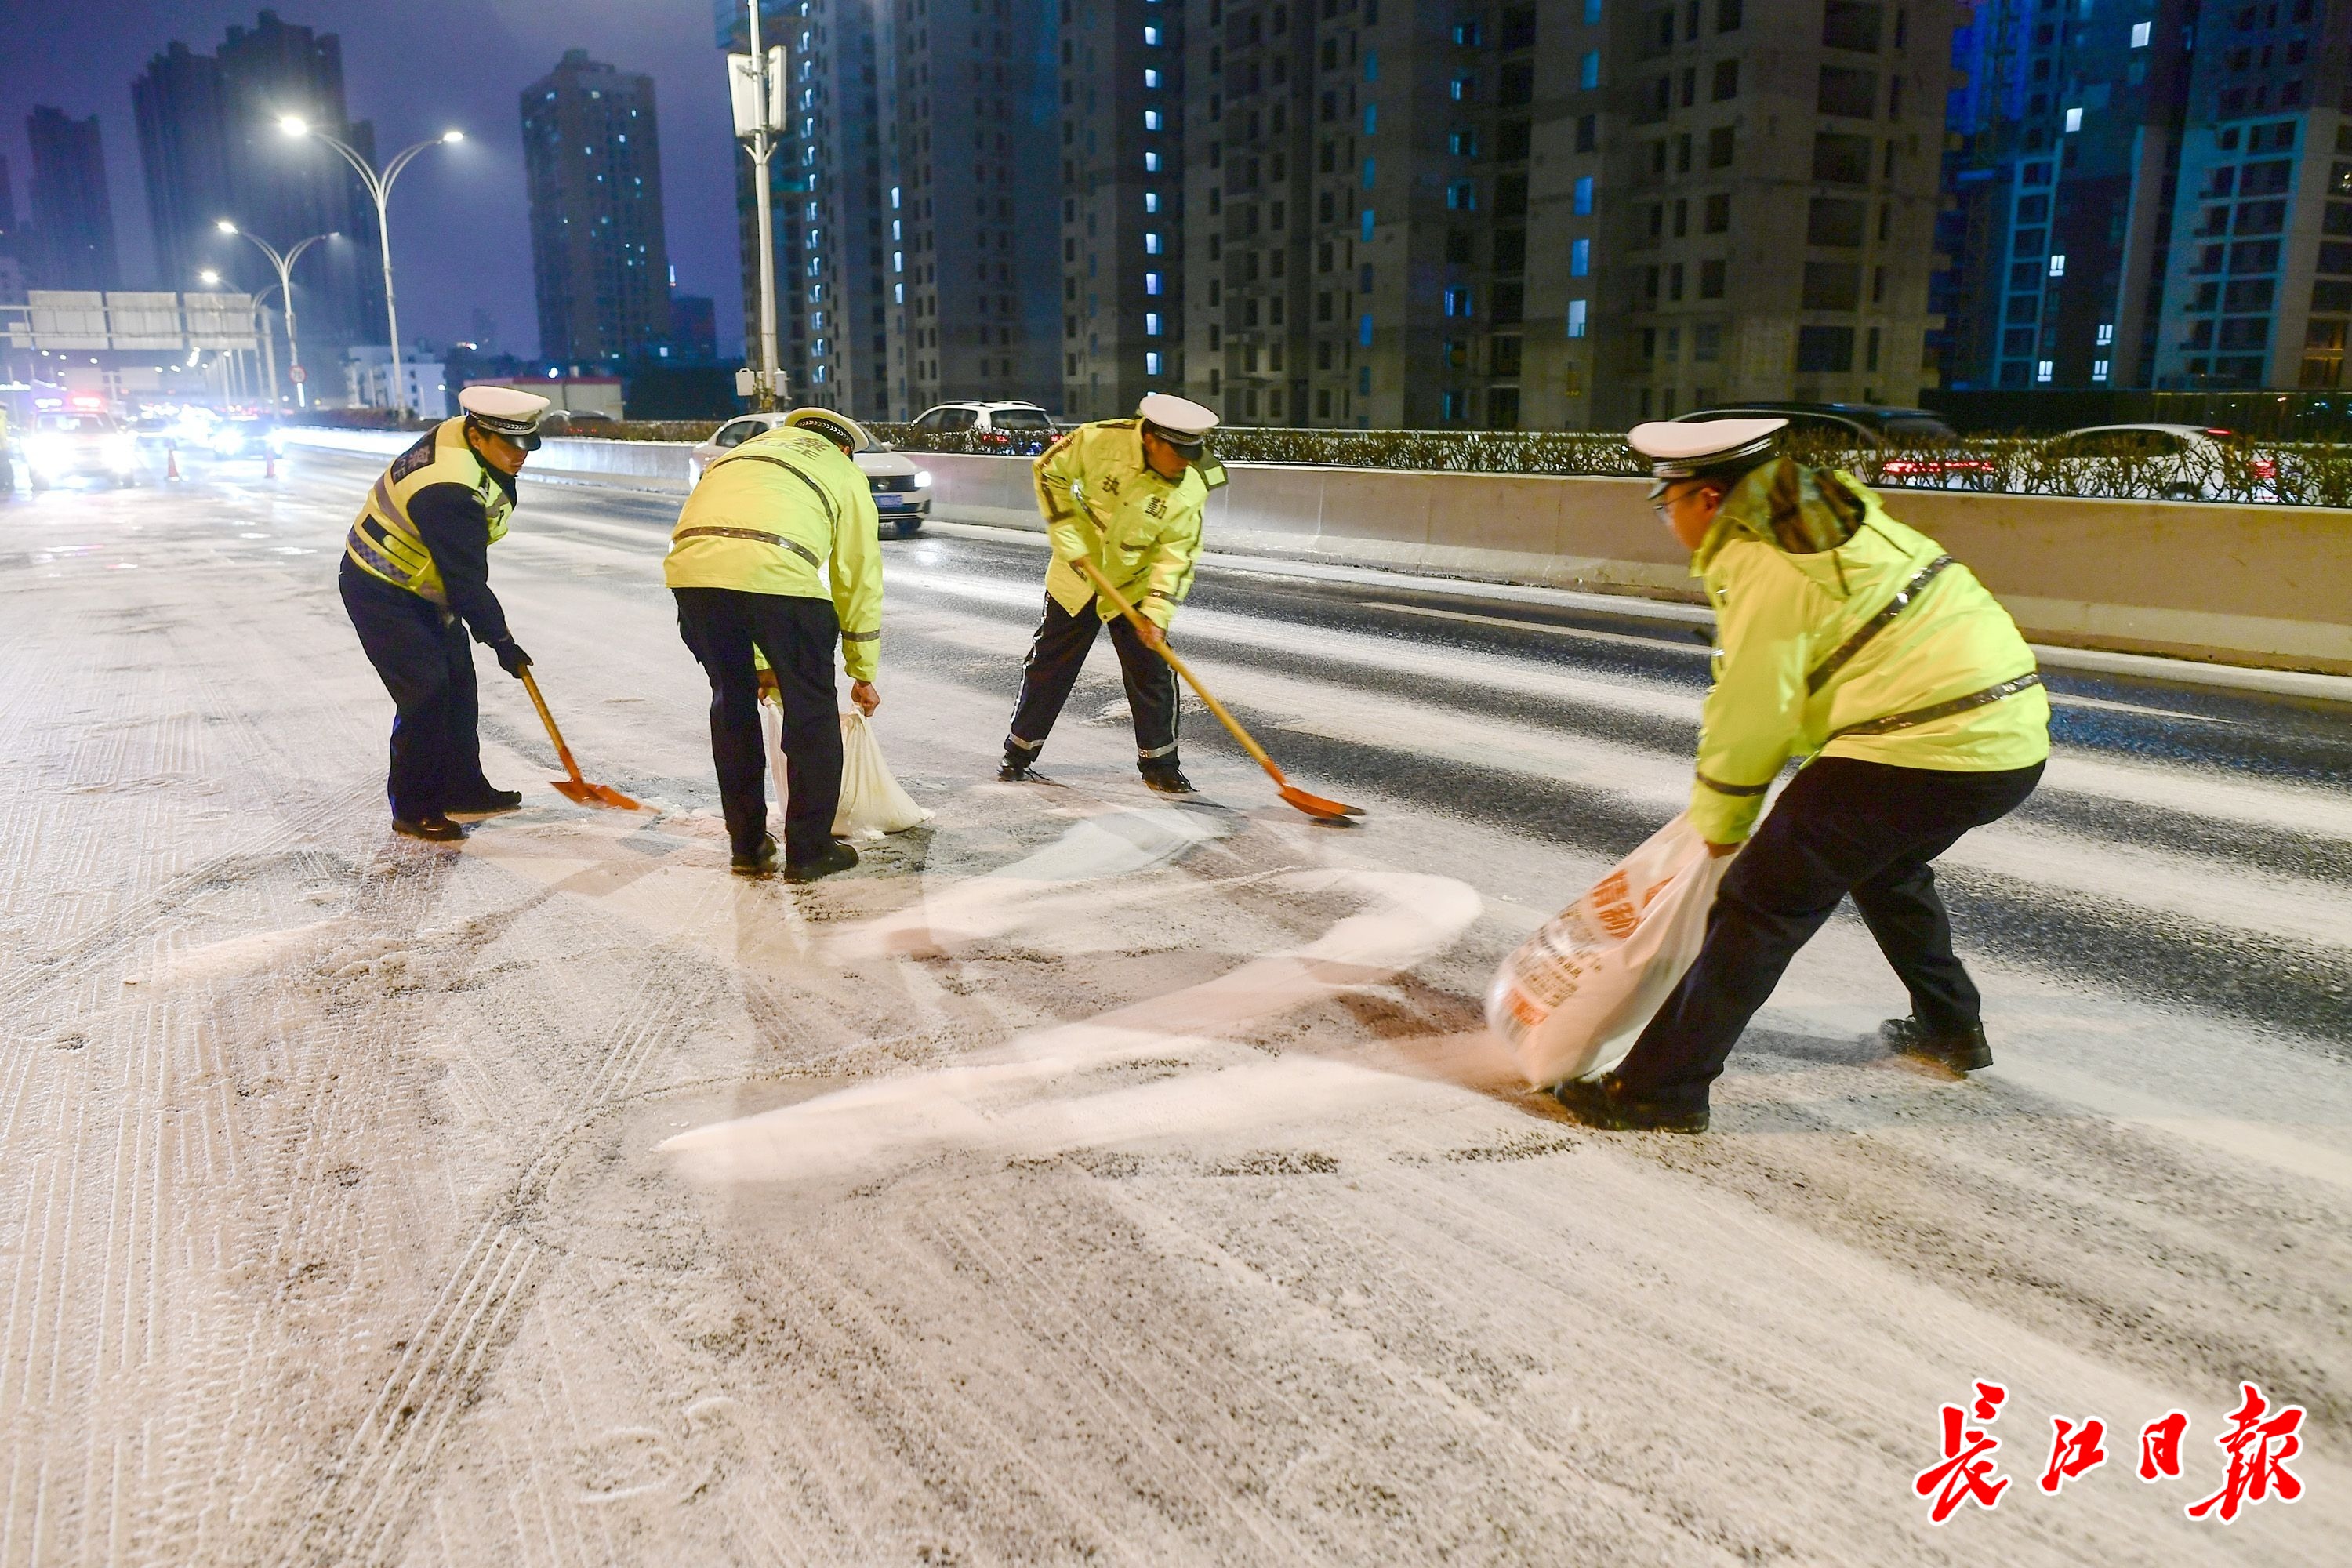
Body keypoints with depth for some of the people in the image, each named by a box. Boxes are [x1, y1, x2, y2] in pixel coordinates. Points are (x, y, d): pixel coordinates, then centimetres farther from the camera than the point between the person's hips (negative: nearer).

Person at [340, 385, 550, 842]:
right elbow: (465, 580, -27)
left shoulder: (461, 433, -5)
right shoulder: (450, 491, -34)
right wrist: (501, 641, -17)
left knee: (459, 685, 12)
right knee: (426, 692, -11)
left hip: (421, 583, 10)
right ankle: (413, 810, 1)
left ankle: (463, 790, 24)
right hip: (381, 593, -10)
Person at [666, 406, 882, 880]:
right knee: (812, 708, 12)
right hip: (777, 573, -5)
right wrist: (863, 675, 33)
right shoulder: (845, 472, 25)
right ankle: (809, 851, 18)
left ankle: (749, 845, 30)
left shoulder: (748, 450, 38)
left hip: (691, 567, 5)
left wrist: (760, 663, 43)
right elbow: (859, 579, 24)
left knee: (732, 703, 21)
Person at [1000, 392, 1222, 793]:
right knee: (1049, 668, 8)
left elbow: (1177, 554, -16)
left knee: (1153, 673, 0)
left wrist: (1157, 613, -24)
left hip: (1136, 585, 1)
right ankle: (1019, 753, 23)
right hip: (1077, 576, -1)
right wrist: (1071, 542, -13)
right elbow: (1050, 472, -8)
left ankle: (1159, 765, 16)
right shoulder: (1099, 440, -23)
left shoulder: (1192, 486, -19)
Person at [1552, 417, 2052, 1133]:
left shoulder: (1765, 569, -14)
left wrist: (1720, 823, 6)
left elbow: (1751, 716, -9)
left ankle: (1662, 1085, -5)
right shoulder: (1821, 511, 16)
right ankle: (1951, 1028, 48)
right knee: (1884, 865, 34)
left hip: (1925, 749, -10)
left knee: (1764, 900, -7)